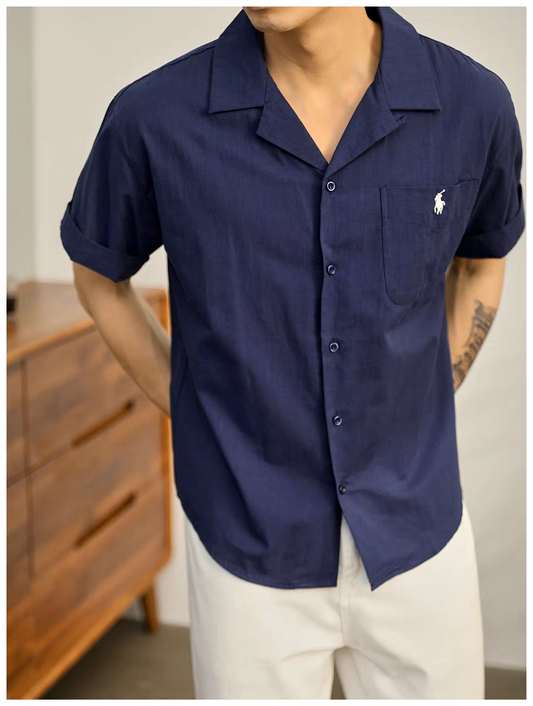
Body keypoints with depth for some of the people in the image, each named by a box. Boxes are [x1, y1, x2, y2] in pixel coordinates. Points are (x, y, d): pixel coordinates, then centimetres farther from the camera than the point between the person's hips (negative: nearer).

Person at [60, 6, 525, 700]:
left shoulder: (473, 102, -10)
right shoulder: (153, 117, -15)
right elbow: (100, 278, 4)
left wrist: (420, 426, 5)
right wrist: (199, 425, 1)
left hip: (420, 535, 2)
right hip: (251, 546, -1)